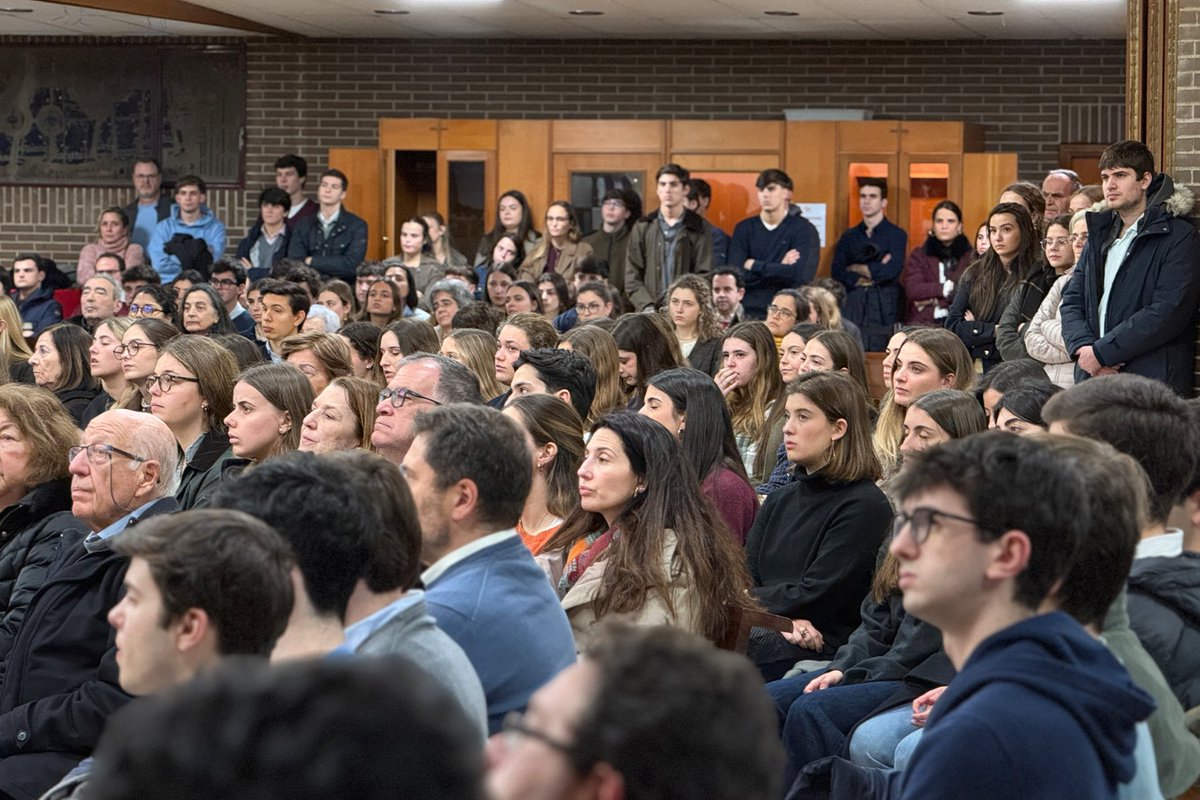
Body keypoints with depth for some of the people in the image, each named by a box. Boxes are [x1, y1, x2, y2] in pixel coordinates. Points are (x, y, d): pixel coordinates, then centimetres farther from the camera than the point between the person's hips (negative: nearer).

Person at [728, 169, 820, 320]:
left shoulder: (804, 229, 0)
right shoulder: (744, 229, 9)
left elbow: (799, 275, -13)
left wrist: (754, 265, -4)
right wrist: (779, 269, -8)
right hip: (748, 312, 2)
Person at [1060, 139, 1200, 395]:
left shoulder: (1179, 238, -2)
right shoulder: (1100, 236, 20)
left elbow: (1167, 312, -13)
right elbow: (1072, 301, 14)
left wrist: (1101, 353, -13)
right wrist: (1082, 347, -8)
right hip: (1092, 381, 5)